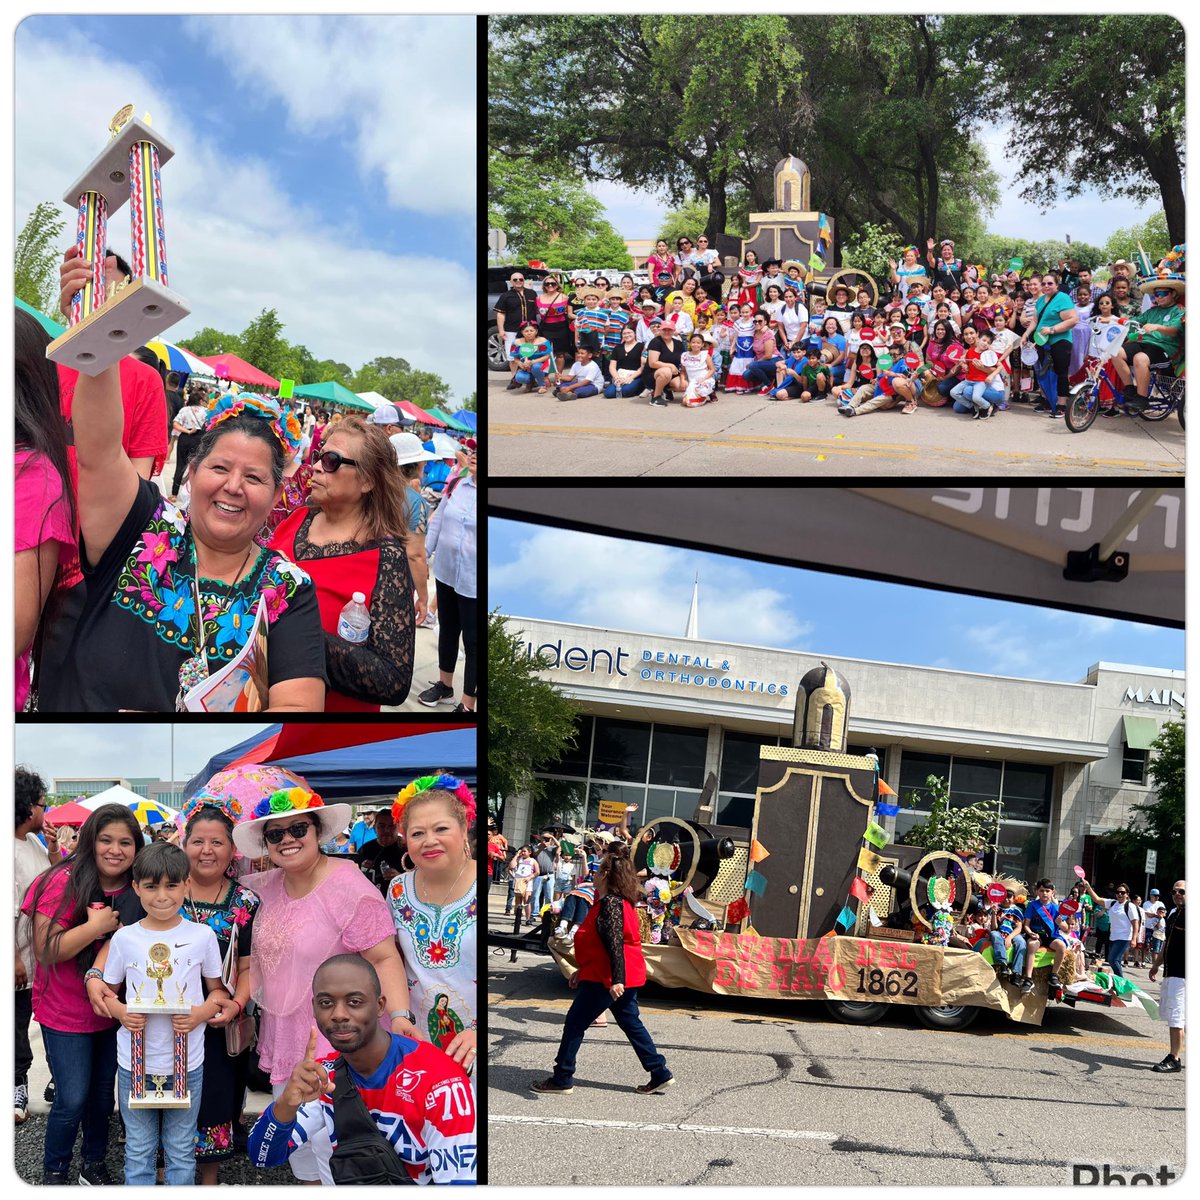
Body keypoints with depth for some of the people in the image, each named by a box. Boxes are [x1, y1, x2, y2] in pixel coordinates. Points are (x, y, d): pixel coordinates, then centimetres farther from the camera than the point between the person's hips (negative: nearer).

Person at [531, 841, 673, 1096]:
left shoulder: (610, 904, -18)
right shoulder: (617, 901, 14)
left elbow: (615, 943, -27)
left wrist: (617, 979, -33)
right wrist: (583, 970, 25)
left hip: (607, 978, -10)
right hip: (629, 975, 10)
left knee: (575, 1023, -2)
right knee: (631, 1024, 15)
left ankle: (562, 1080, 3)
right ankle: (660, 1074, 16)